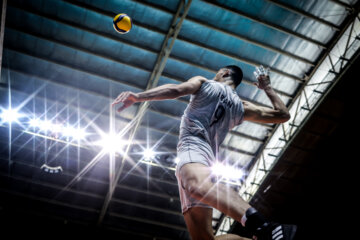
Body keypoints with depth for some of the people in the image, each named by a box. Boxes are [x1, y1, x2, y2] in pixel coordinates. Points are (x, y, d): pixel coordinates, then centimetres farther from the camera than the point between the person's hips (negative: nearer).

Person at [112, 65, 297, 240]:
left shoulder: (204, 83, 16)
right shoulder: (241, 107, 27)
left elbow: (176, 90, -5)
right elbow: (283, 114, 34)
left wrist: (138, 96, -12)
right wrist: (267, 88, 45)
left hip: (191, 147, -6)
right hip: (209, 159, 6)